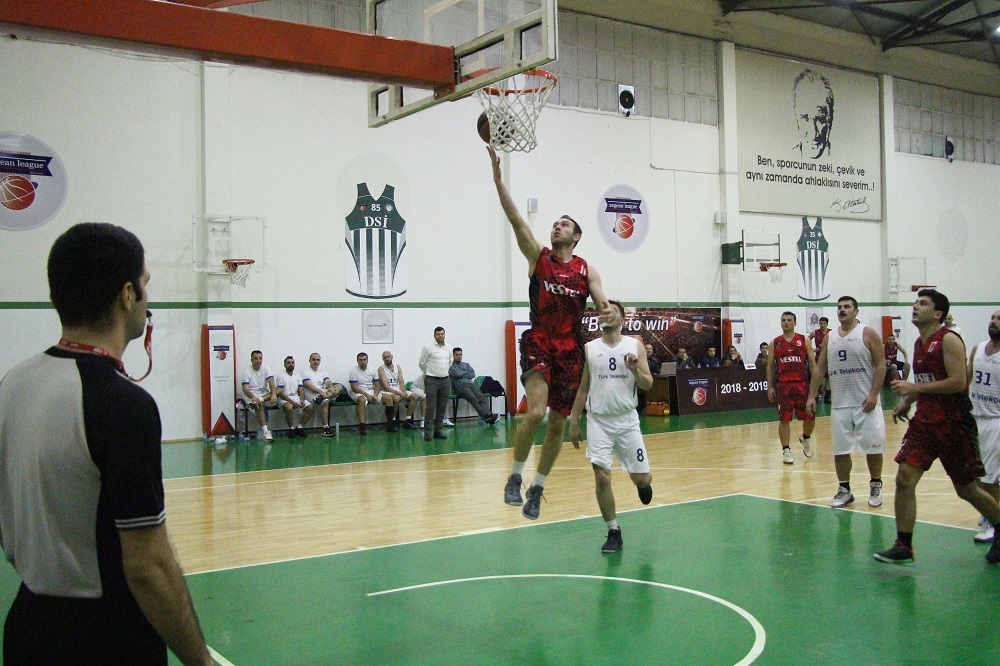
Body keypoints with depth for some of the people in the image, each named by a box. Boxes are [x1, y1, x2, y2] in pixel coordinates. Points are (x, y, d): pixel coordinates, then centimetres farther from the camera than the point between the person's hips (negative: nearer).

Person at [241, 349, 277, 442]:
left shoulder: (266, 368, 3)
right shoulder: (246, 371, -5)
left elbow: (271, 381, -14)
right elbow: (246, 389, -14)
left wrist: (274, 394, -34)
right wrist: (253, 396, -36)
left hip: (265, 394, 4)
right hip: (252, 395, -4)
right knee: (260, 404, -36)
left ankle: (256, 402, -33)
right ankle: (266, 432, -41)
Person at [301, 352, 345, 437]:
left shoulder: (322, 372, 22)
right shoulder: (306, 372, 3)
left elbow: (329, 383, 7)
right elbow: (309, 386, -12)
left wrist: (331, 388, -18)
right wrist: (320, 392, -27)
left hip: (323, 392, 6)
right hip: (312, 394, -6)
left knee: (340, 386, -16)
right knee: (325, 401, -37)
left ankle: (321, 398, -40)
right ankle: (325, 428, -36)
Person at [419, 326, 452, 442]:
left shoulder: (449, 348, 10)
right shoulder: (428, 348, -6)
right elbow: (422, 363, 2)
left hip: (445, 380, 5)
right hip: (432, 380, -5)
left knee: (442, 407, 7)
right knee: (430, 407, -8)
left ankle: (437, 430, 15)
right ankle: (427, 432, -5)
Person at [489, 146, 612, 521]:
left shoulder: (587, 271, 9)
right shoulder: (537, 257, 3)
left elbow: (603, 304, 1)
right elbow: (516, 220, -8)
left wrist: (607, 312, -23)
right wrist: (498, 179, -18)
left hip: (570, 350, 3)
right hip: (539, 344, -3)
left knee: (557, 424, 8)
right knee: (535, 412, -22)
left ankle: (537, 489, 25)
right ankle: (515, 478, -1)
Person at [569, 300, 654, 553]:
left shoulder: (635, 346, 2)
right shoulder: (589, 349, 3)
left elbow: (648, 385, 0)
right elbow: (582, 388, 8)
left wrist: (635, 370, -19)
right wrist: (573, 422, 5)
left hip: (627, 420, 0)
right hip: (599, 421, 0)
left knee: (642, 478, 3)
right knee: (602, 477, -8)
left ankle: (643, 483, 42)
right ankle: (613, 532, 7)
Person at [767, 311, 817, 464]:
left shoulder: (804, 341, 5)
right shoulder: (775, 343, 6)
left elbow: (812, 363, 4)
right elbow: (770, 366, 8)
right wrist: (770, 387, 2)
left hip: (802, 384, 0)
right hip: (783, 386, 0)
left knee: (810, 417, 4)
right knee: (784, 419, -1)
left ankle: (805, 438, 34)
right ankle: (786, 450, 7)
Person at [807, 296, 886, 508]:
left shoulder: (868, 334, -3)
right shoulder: (829, 338, 10)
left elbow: (881, 365, -7)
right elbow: (820, 369, 12)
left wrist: (874, 394, -16)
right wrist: (812, 395, 4)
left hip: (866, 403, -4)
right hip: (839, 404, 4)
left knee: (873, 447, 1)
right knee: (840, 449, 4)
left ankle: (875, 486, 19)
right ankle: (844, 490, 14)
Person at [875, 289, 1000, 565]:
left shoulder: (949, 340, -12)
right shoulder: (919, 344, 12)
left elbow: (958, 382, -21)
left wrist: (915, 388, -20)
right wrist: (907, 401, 10)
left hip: (954, 424, -6)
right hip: (924, 421, 7)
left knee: (968, 490, 7)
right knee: (904, 478, -8)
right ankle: (903, 547, -2)